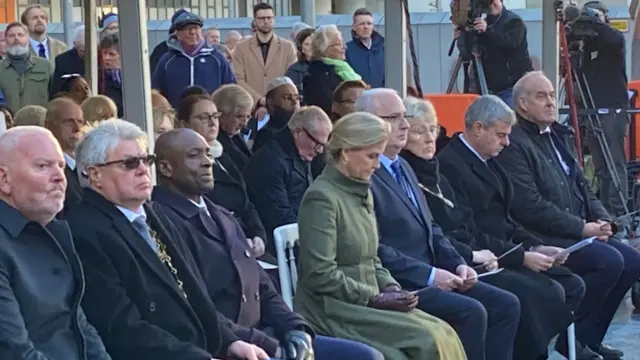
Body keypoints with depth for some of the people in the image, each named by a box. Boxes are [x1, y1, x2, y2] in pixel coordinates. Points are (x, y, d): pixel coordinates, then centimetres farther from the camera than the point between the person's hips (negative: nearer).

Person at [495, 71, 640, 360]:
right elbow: (530, 206, -20)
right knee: (609, 261, -23)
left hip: (578, 232, 9)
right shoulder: (514, 144, -12)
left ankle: (590, 336, 6)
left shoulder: (555, 136, 17)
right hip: (543, 238, -9)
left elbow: (581, 185, 22)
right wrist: (582, 227, -17)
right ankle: (572, 336, -7)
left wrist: (601, 219, 2)